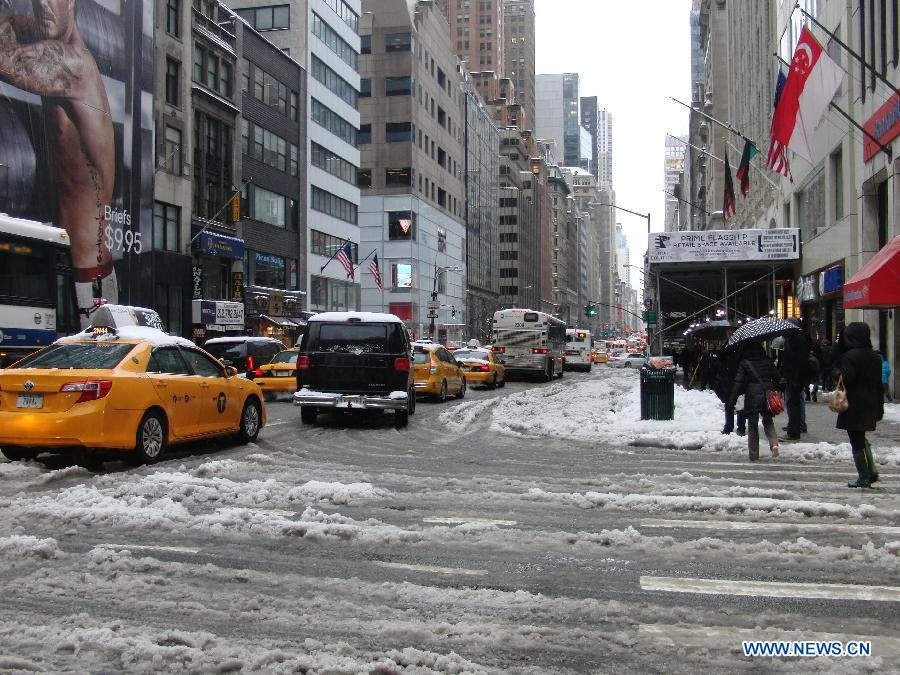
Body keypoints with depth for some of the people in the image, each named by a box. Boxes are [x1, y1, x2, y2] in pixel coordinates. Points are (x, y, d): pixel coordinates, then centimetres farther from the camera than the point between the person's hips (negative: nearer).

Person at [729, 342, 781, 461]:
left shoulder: (744, 363, -4)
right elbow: (777, 378, 10)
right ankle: (774, 443, -8)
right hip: (767, 396, 3)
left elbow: (738, 382, -8)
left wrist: (732, 400, -6)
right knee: (768, 422, 18)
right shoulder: (768, 362, 7)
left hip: (752, 397, -3)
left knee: (752, 425, 7)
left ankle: (754, 455, 7)